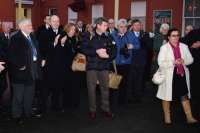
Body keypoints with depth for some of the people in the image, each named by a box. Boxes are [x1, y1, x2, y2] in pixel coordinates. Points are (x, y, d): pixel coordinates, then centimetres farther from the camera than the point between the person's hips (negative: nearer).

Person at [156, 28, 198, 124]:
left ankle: (189, 117, 10)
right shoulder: (164, 48, -5)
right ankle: (167, 117, 22)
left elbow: (190, 59, 8)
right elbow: (161, 63, -11)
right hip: (169, 75, -3)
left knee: (185, 96, 5)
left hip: (182, 74, 3)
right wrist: (173, 62, -22)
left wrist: (183, 61, -14)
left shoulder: (184, 47, 7)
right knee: (167, 96, 7)